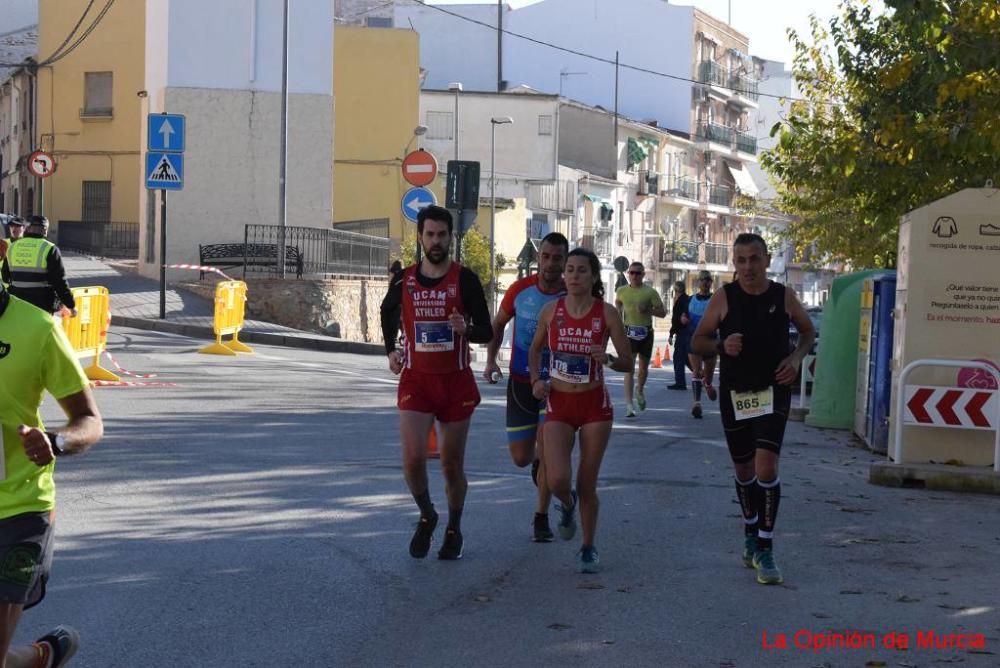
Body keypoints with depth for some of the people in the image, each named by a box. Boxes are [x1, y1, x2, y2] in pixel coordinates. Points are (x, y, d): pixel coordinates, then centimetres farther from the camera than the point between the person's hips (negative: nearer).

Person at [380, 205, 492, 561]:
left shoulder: (465, 279, -5)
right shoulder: (403, 280, 2)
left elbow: (487, 332, -3)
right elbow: (388, 311, 25)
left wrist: (465, 329, -24)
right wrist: (391, 349, 15)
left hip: (455, 381, -1)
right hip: (416, 380, 1)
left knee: (452, 464, 8)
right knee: (412, 459, -13)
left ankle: (454, 530, 29)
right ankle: (427, 516, 15)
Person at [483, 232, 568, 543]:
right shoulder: (519, 290, -7)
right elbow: (498, 324, 9)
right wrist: (490, 360, -4)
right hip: (520, 382, 2)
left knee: (546, 451, -10)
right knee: (521, 457, 5)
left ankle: (541, 517, 7)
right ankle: (538, 463, 43)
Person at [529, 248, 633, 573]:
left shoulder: (607, 313, -6)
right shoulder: (551, 310, 0)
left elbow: (629, 363, -3)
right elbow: (534, 349, 17)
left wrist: (608, 359, -23)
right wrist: (536, 380, 0)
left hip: (595, 404, -1)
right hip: (558, 404, 1)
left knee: (587, 484, 4)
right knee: (557, 479, -15)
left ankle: (588, 547, 25)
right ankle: (567, 504, 23)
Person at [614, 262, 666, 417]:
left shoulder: (650, 292, -4)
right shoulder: (621, 291, 3)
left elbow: (663, 312, -4)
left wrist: (647, 310, -18)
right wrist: (619, 313, 11)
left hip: (646, 332, 0)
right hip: (629, 332, 0)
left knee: (643, 367, 12)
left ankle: (640, 390, 44)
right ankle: (629, 405, -15)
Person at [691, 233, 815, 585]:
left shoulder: (784, 297, -2)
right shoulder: (723, 298, -4)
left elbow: (808, 331, 15)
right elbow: (699, 341, 2)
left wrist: (796, 357, -5)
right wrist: (721, 345, -19)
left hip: (773, 392, -1)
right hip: (734, 394, 2)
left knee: (766, 467, -16)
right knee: (743, 470, 14)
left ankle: (765, 549, -9)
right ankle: (751, 533, 37)